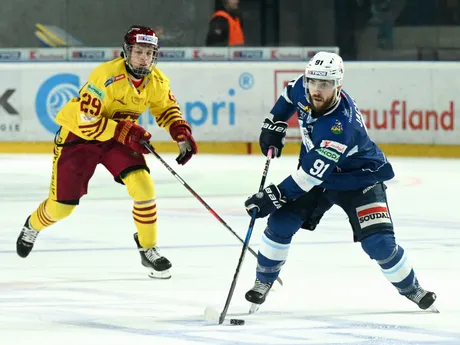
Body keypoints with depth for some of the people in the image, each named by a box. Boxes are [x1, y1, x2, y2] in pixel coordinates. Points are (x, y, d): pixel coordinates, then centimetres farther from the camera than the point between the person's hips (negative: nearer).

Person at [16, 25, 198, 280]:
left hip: (120, 137, 5)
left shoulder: (157, 81, -12)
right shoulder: (106, 77, -32)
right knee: (61, 206, 2)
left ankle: (148, 250, -1)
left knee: (143, 187, -18)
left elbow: (167, 109, 8)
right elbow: (88, 122, -31)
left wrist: (182, 134, -9)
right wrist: (126, 132, -35)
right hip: (78, 134, -5)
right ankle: (33, 226, 37)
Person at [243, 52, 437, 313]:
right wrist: (275, 124, 4)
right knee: (281, 222, -8)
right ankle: (263, 284, 10)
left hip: (359, 179, -6)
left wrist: (275, 196, -36)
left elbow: (312, 174, -37)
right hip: (318, 175, 6)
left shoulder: (340, 126, -38)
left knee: (379, 243, -18)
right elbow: (290, 94, 11)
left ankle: (412, 289, 7)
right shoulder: (304, 90, -18)